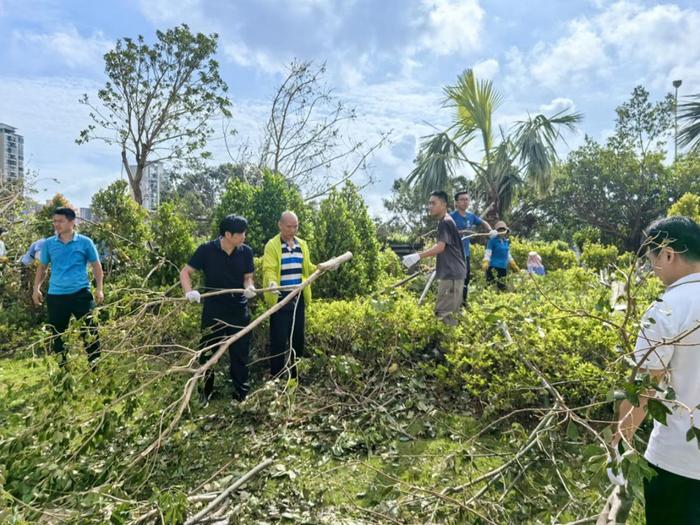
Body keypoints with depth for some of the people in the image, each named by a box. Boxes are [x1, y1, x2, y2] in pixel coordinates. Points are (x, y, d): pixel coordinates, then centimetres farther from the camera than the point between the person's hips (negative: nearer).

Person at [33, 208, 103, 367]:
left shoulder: (85, 242, -2)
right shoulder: (48, 244, 5)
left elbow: (96, 265, 4)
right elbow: (42, 267, 15)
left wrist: (99, 289, -3)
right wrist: (36, 288, 5)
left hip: (81, 294, -2)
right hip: (56, 296, 3)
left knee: (90, 331, 2)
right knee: (58, 334, 12)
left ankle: (95, 365, 14)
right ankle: (62, 367, 27)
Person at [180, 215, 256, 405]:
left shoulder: (246, 252, -4)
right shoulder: (207, 250, -12)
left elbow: (247, 277, 4)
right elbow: (185, 272, -5)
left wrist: (249, 287, -19)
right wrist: (189, 291, -23)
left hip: (239, 311, 2)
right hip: (213, 311, -1)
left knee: (240, 354, 10)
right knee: (206, 353, 11)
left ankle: (241, 395, 25)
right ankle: (205, 393, 31)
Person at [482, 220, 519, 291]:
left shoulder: (507, 242, 15)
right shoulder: (492, 241, -5)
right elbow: (487, 253, -10)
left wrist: (514, 265, 27)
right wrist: (485, 263, -25)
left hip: (503, 267, 7)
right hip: (493, 267, -7)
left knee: (502, 287, 9)